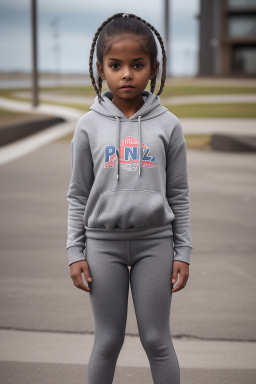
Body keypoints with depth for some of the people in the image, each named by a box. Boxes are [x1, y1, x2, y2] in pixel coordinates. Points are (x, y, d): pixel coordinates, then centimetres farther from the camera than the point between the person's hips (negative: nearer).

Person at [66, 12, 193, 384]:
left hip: (155, 242, 0)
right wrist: (75, 253, 1)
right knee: (108, 342, 9)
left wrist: (183, 252, 1)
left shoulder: (167, 125, -1)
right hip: (103, 243, 0)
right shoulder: (89, 126, -1)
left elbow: (179, 194, 4)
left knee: (157, 340, 7)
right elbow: (78, 195, 5)